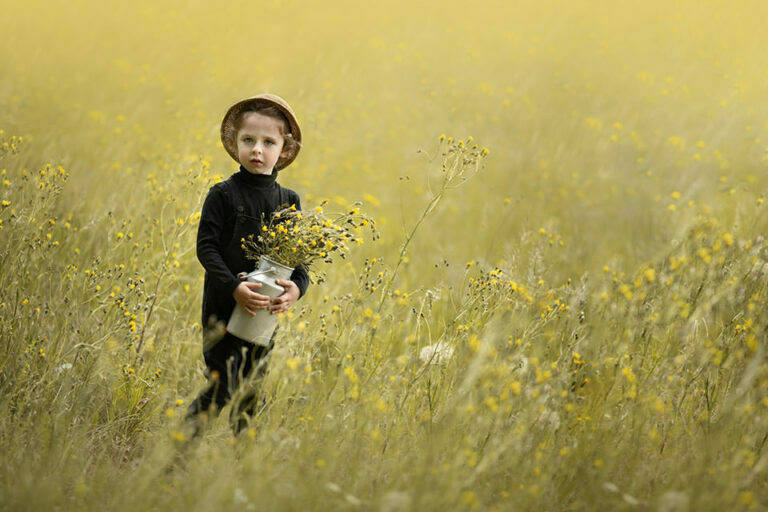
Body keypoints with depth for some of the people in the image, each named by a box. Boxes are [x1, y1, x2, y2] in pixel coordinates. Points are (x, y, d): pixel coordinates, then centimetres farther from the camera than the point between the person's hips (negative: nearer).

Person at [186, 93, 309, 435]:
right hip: (224, 307, -4)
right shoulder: (224, 194, -6)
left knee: (253, 390, 12)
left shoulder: (288, 201, 7)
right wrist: (234, 287, -24)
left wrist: (297, 286, -13)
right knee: (221, 388, -8)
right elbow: (206, 247, -11)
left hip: (265, 310, 4)